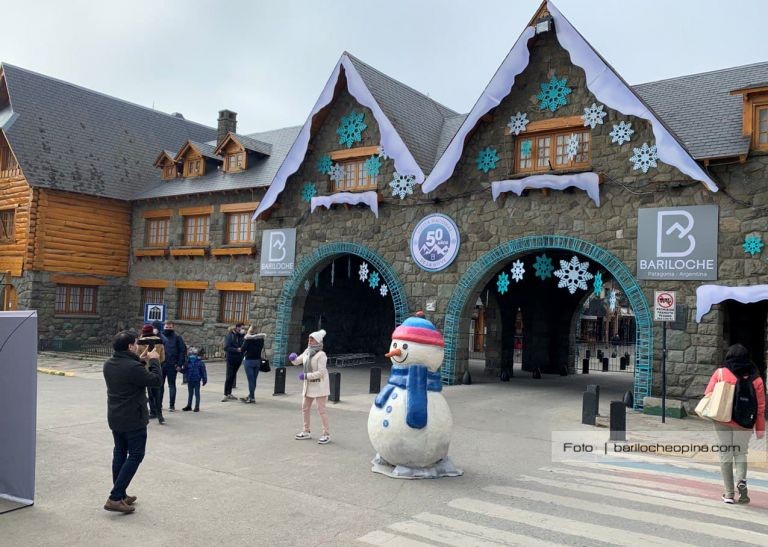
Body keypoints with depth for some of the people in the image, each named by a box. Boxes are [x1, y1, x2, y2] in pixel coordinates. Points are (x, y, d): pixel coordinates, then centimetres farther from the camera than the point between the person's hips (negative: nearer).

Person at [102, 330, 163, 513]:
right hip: (133, 419, -9)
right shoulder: (133, 367, -26)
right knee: (135, 456, 0)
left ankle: (120, 495, 26)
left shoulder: (109, 364, 2)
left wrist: (142, 360, 13)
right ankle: (115, 498, -5)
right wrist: (154, 361, -6)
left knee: (120, 453, 17)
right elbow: (156, 381, -18)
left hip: (115, 417, 9)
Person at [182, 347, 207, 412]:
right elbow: (185, 371, 6)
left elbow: (203, 371, -6)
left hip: (197, 381, -4)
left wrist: (204, 379, -6)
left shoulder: (200, 362, -8)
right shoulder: (188, 363, 1)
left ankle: (197, 407, 11)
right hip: (189, 381, 4)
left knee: (197, 394, 3)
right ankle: (189, 406, 26)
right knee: (190, 393, 16)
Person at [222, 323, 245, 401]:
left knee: (233, 376, 11)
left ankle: (229, 393, 19)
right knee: (229, 376, -6)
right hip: (231, 359, -5)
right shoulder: (229, 335, -8)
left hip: (238, 359, 5)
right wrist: (237, 349, -22)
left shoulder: (241, 336, 7)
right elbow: (226, 347, -16)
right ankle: (225, 395, -4)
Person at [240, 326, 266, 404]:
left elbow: (242, 349, -10)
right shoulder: (261, 338, 2)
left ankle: (252, 398, 1)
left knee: (251, 380, -1)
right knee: (254, 379, 12)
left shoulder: (248, 338, -13)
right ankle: (250, 396, 22)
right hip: (258, 360, 6)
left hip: (249, 360, -5)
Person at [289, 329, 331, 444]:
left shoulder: (321, 355, -18)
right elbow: (297, 362, 15)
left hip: (320, 384, -8)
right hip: (309, 384, 8)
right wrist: (293, 358, -8)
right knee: (305, 408, 12)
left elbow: (321, 372, -23)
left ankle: (326, 434, 2)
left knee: (321, 409, -6)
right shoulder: (307, 351, 5)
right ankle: (306, 432, 26)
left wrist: (306, 376, -24)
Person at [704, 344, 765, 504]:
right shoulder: (755, 378, -2)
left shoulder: (720, 373, -6)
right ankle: (741, 480, -6)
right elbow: (760, 406, 0)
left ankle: (729, 493, 10)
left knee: (725, 455, 8)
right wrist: (760, 428, 6)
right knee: (741, 453, 19)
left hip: (722, 421, -1)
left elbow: (708, 395, -6)